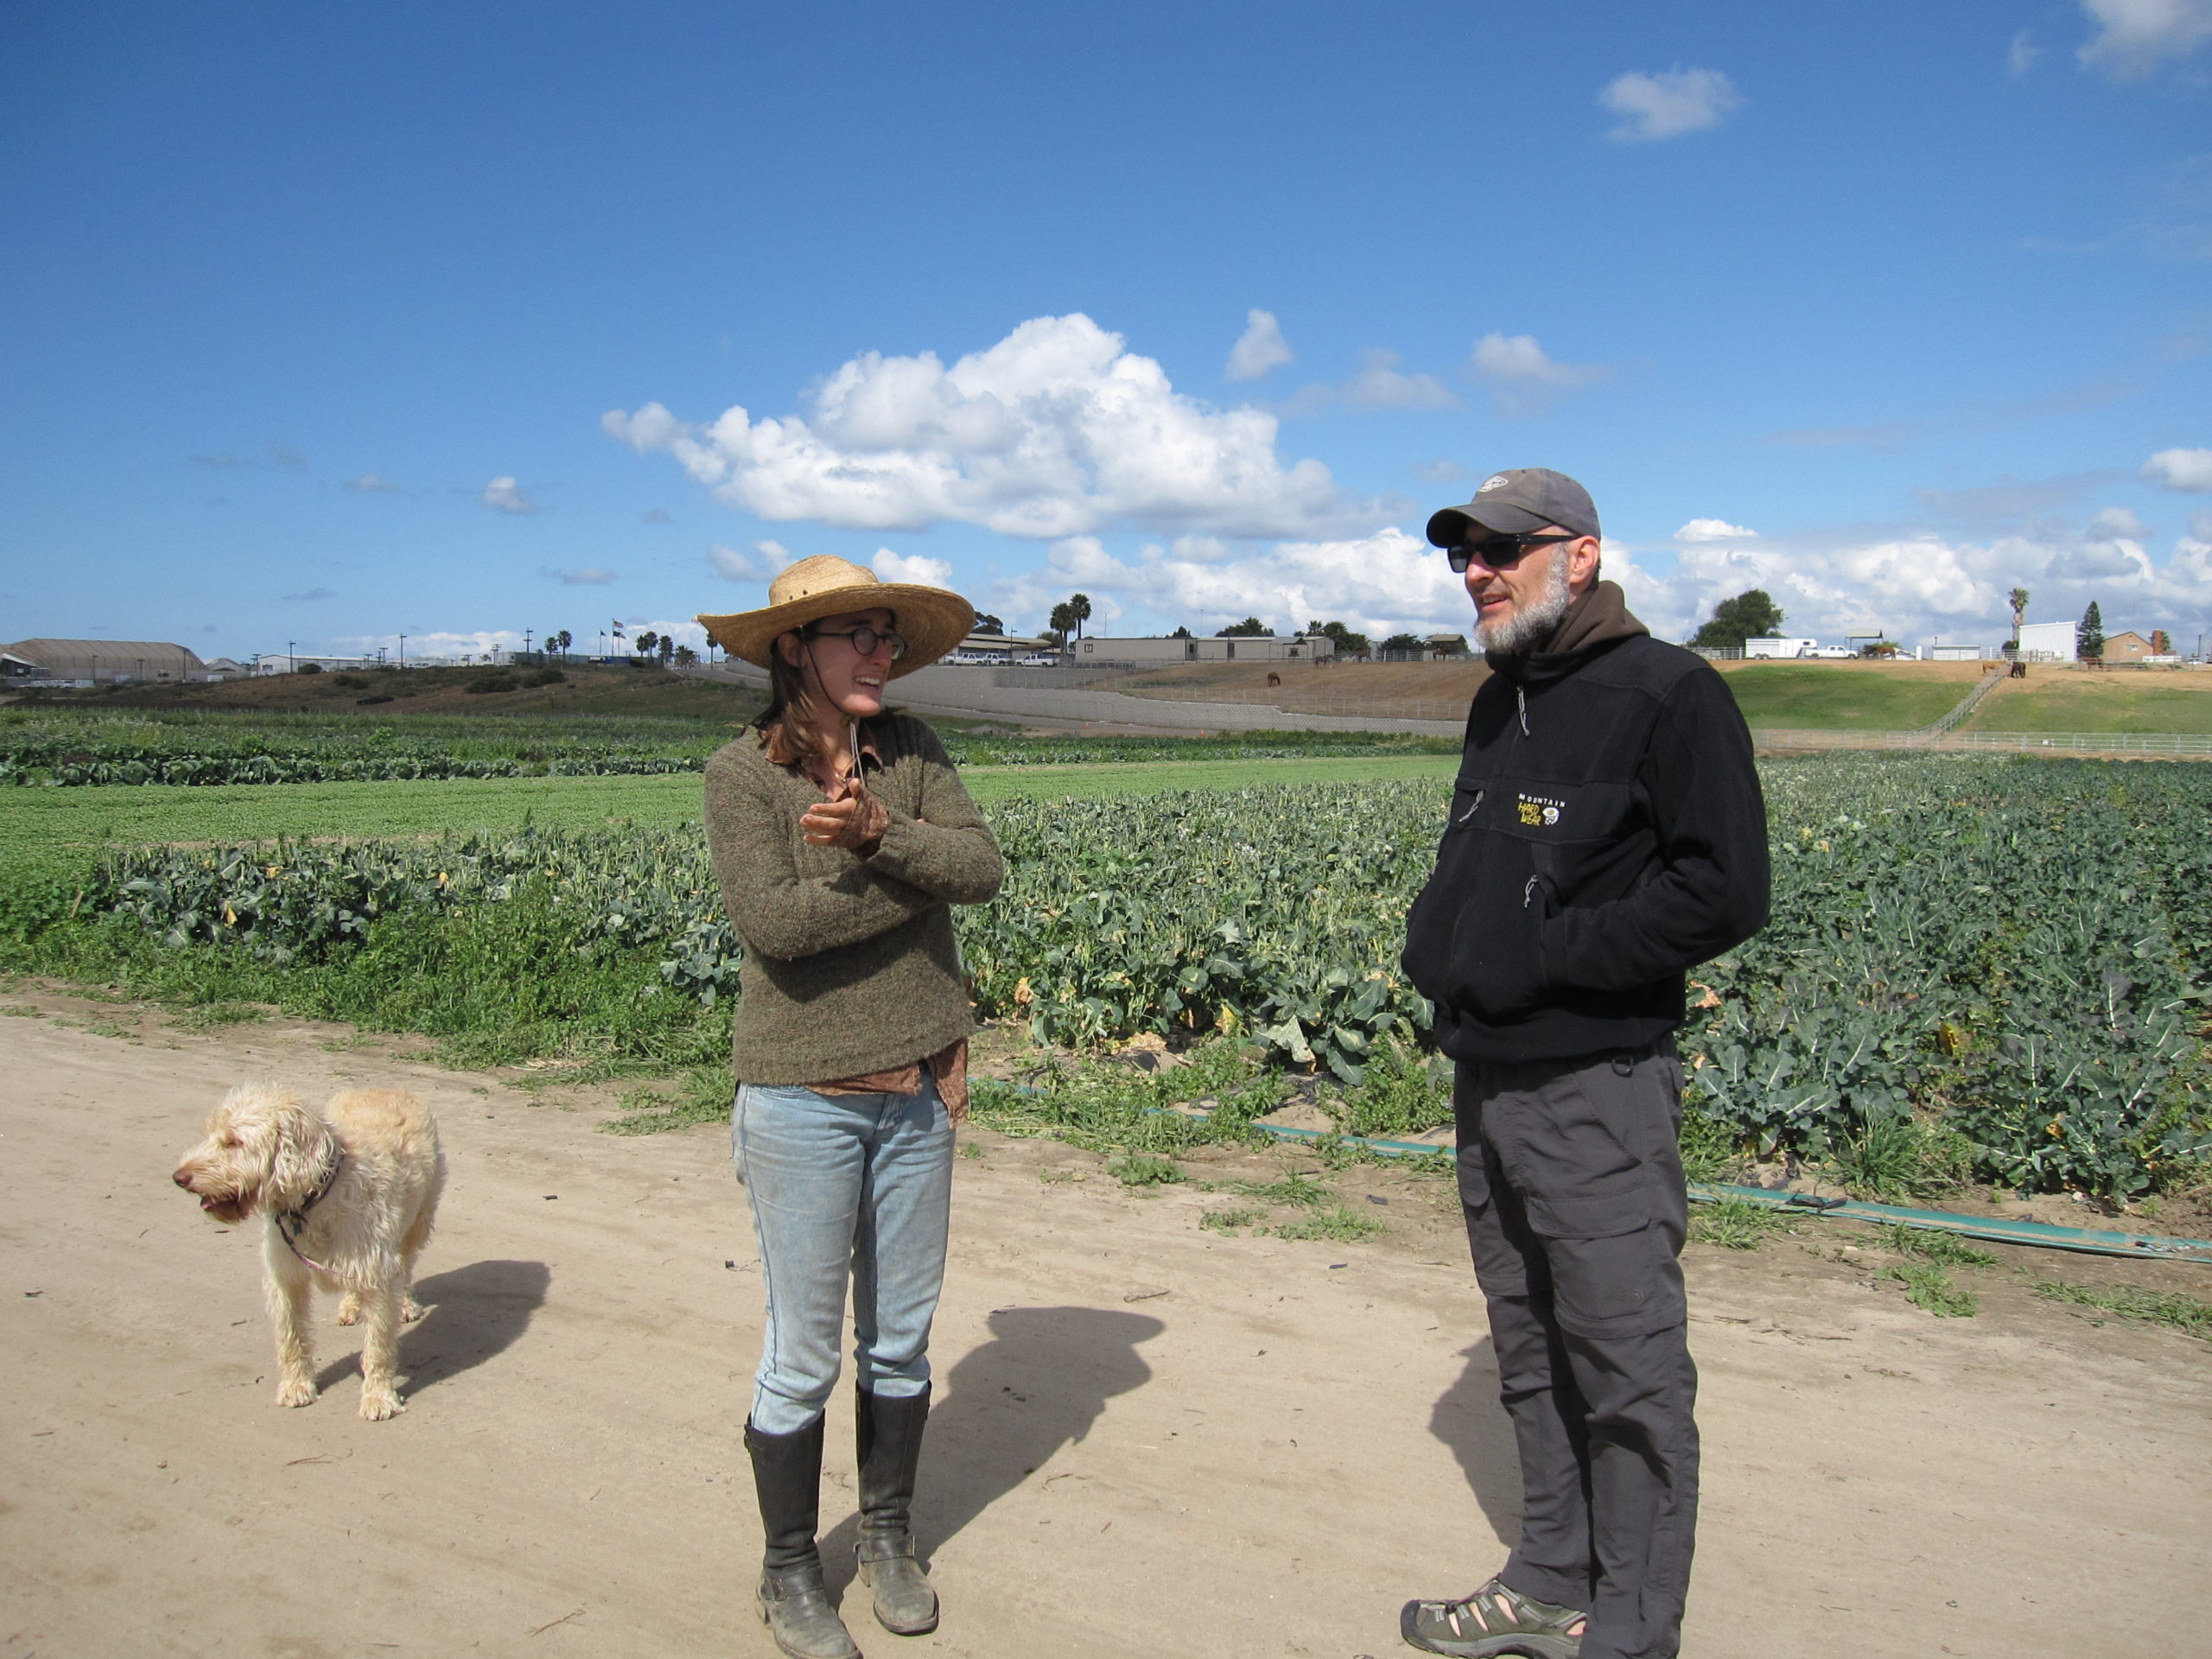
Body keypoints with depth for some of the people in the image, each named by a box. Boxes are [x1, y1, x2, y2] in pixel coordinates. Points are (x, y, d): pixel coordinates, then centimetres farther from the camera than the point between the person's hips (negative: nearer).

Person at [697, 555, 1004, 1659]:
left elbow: (983, 866, -10)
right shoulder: (741, 772, -9)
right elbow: (773, 922, -22)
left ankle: (889, 1543, 36)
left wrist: (878, 833, -25)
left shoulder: (911, 751, 3)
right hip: (802, 1099, -4)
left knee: (901, 1339, 16)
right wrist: (922, 879, -14)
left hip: (918, 1093, 4)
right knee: (803, 1355, 7)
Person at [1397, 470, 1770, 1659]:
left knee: (1628, 1372, 3)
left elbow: (1723, 892, -17)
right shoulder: (1499, 703, 16)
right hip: (1486, 1082, 8)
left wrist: (1545, 958, -17)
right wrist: (1437, 940, 5)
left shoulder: (1667, 693, -10)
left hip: (1598, 1092, -8)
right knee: (1533, 1360, 18)